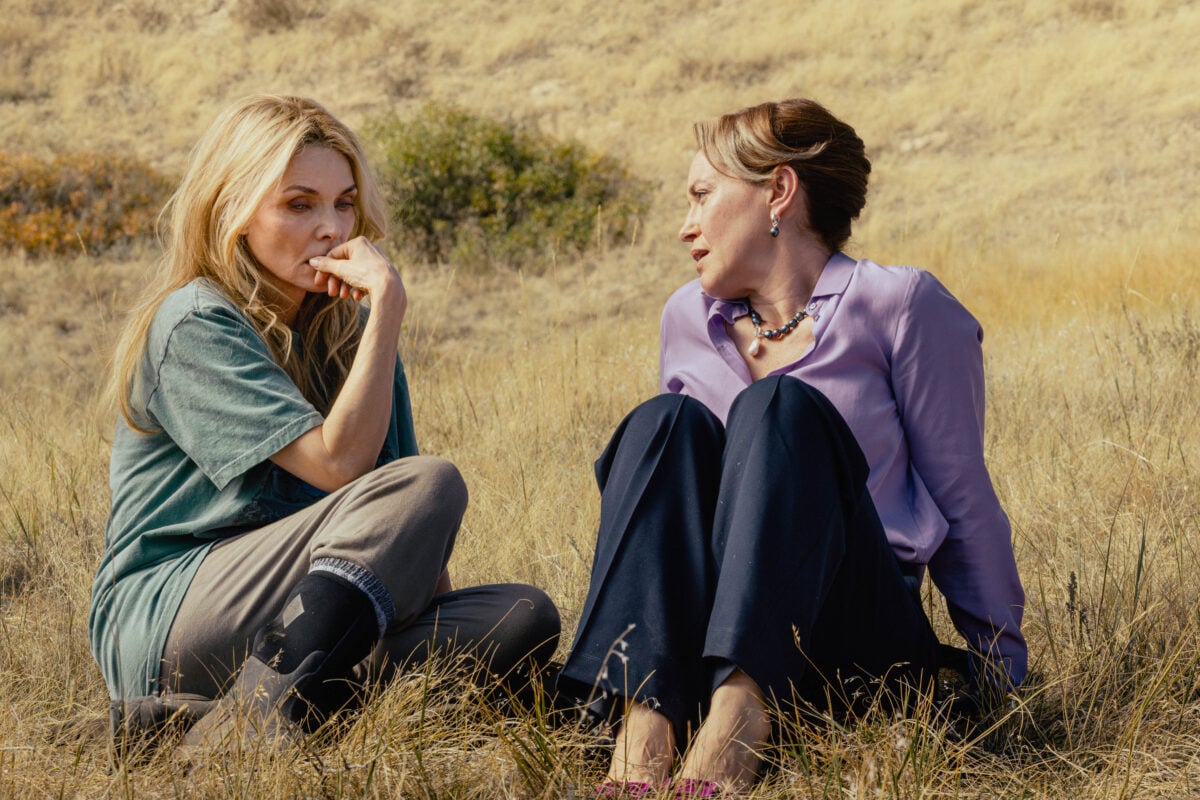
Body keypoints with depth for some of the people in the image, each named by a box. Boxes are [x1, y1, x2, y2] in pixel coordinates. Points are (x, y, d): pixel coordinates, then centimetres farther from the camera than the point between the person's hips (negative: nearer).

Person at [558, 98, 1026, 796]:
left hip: (859, 642, -3)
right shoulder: (687, 319, 16)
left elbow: (961, 498, 2)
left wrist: (1001, 670, 4)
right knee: (668, 421, -20)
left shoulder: (900, 306, 1)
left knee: (779, 410, -26)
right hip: (704, 645, 4)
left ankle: (739, 711, -47)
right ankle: (647, 716, -41)